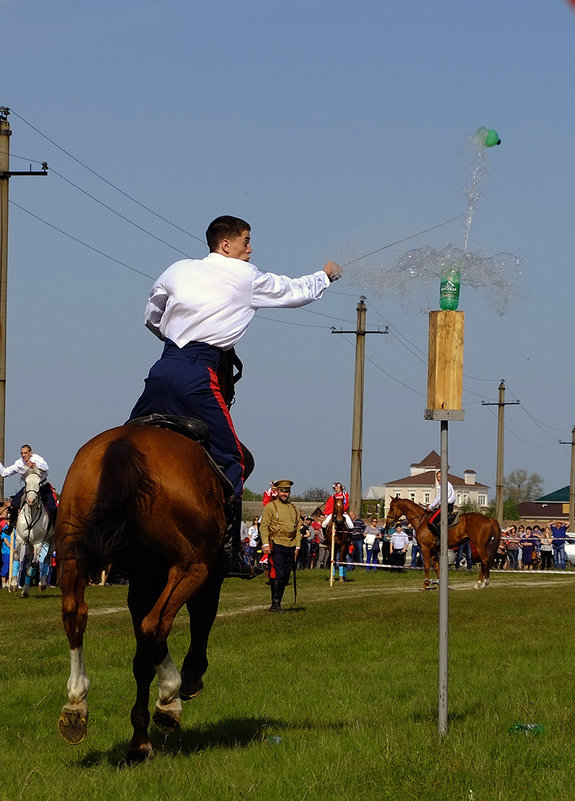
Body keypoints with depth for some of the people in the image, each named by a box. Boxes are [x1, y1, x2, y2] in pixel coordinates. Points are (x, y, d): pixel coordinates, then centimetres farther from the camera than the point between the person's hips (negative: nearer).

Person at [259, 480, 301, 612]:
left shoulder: (293, 509, 17)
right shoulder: (271, 507, 0)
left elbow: (297, 528, 19)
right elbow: (263, 526, -5)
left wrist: (297, 546, 11)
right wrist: (266, 544, -15)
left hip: (290, 547, 6)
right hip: (277, 546, -6)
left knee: (285, 577, 6)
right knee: (277, 575, -12)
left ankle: (277, 604, 12)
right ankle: (275, 604, -10)